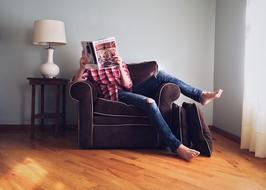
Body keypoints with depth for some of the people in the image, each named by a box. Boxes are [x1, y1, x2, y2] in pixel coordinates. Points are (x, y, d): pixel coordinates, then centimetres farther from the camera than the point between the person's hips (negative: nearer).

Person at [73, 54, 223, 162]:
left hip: (129, 92, 5)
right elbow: (75, 84, -2)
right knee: (149, 102, -34)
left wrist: (120, 67, -12)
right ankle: (177, 146, -39)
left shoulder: (120, 63, 21)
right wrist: (82, 67, -15)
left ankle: (201, 96, -16)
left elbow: (128, 86, 3)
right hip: (116, 96, -4)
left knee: (160, 76, -15)